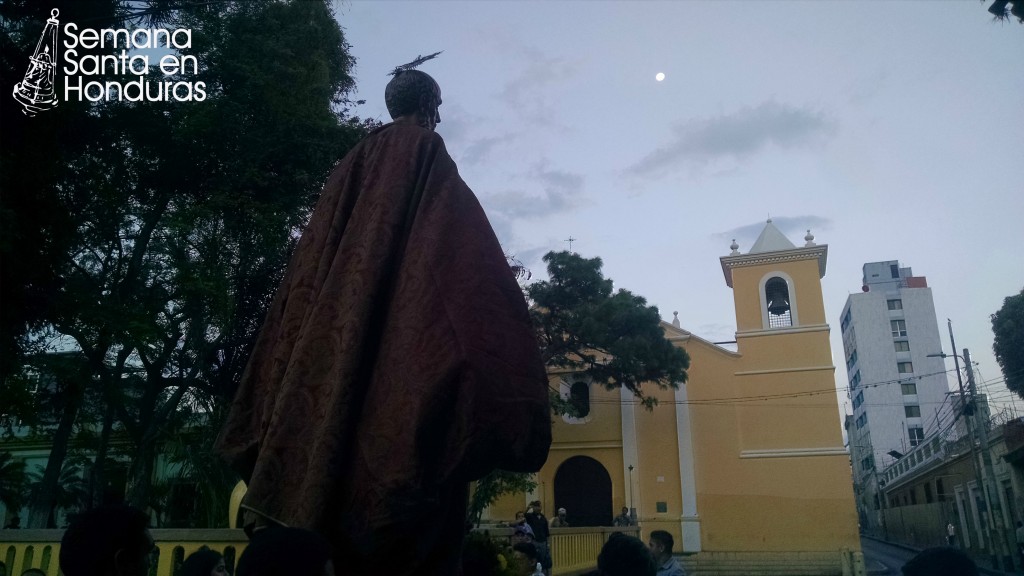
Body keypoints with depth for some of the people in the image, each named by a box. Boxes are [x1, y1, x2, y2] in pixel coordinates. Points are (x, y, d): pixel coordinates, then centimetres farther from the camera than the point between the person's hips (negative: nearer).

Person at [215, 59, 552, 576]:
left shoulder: (355, 166, 18)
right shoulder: (434, 166, 2)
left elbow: (307, 273, 15)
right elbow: (474, 270, -8)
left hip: (332, 345, 6)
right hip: (414, 339, -6)